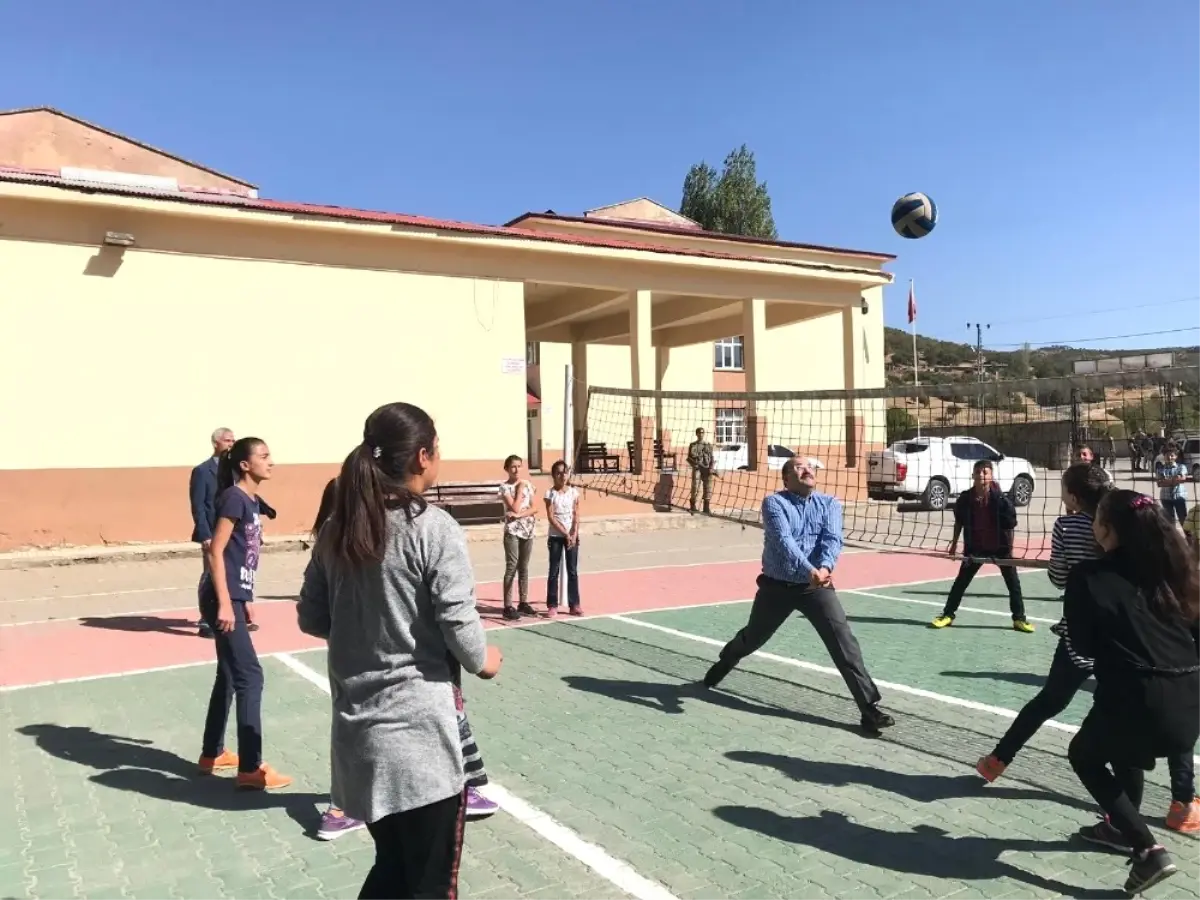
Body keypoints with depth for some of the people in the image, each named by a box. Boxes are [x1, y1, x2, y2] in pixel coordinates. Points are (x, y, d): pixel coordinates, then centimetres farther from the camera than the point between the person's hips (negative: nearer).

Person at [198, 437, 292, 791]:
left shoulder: (252, 500, 12)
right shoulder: (234, 498, -15)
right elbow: (216, 553, -18)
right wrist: (224, 603, -21)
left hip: (235, 597, 9)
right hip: (223, 600, -9)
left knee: (229, 676, 17)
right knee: (249, 676, -8)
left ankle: (212, 754, 30)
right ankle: (250, 768, -2)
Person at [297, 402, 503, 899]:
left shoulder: (337, 529, 4)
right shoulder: (434, 528, -15)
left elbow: (311, 618, 10)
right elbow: (459, 625, -17)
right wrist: (482, 660, 2)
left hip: (356, 729, 7)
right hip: (418, 731, -6)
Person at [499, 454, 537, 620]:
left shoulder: (528, 484, 7)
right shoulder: (505, 487, -6)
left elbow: (534, 508, 2)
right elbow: (515, 508, -16)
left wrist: (520, 515, -14)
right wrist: (520, 489, -9)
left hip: (528, 530, 5)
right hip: (512, 531, -5)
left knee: (524, 568, 10)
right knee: (511, 567, -6)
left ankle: (523, 603, 18)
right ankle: (508, 607, -5)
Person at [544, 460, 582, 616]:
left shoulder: (574, 492, 2)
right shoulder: (550, 493, -5)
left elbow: (576, 516, 1)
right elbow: (551, 517, -10)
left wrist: (574, 535, -11)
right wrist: (565, 534, -15)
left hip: (572, 536, 2)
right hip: (556, 537, -2)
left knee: (573, 571, 6)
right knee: (554, 571, 2)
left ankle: (574, 605, 12)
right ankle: (552, 605, 8)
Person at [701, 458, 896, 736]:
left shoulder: (829, 504, 0)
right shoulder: (774, 502, -9)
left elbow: (832, 539, -16)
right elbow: (783, 540, -25)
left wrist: (825, 567, -37)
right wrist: (809, 570, -41)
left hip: (817, 587, 1)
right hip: (776, 585, -1)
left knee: (844, 643, -11)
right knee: (753, 637, 19)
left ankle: (870, 707, -3)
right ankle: (723, 664, 50)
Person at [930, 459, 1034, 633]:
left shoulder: (1000, 500, -15)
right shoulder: (965, 498, -8)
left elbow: (1010, 527, -8)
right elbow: (959, 523, 6)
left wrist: (1010, 549, -7)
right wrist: (954, 544, 8)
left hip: (1000, 547, -2)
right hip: (975, 547, 2)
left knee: (1013, 582, 6)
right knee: (961, 581, 5)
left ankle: (1019, 619, 20)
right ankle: (948, 614, 14)